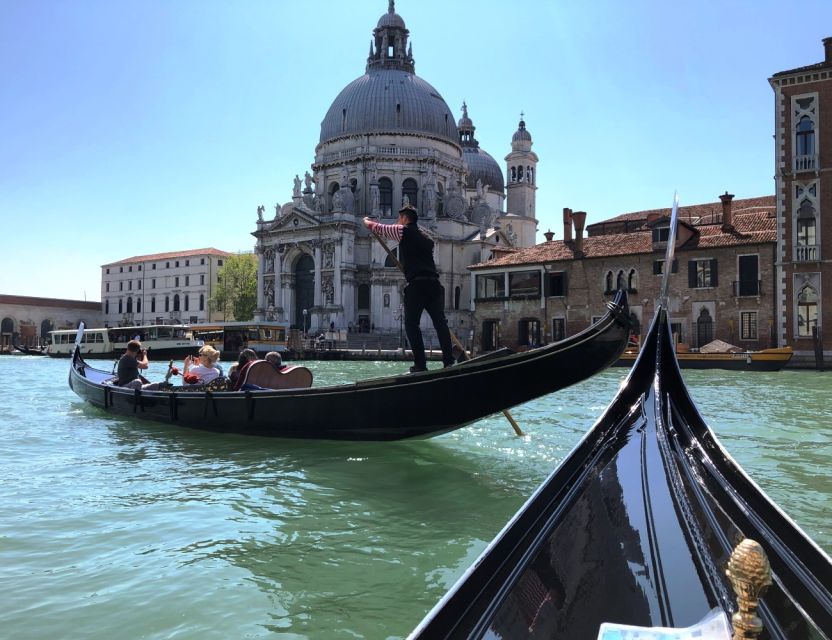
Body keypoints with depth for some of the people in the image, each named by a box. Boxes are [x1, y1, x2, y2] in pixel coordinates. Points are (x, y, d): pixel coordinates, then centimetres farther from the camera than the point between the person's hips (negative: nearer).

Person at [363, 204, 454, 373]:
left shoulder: (403, 231, 4)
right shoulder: (426, 238, 24)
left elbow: (376, 227, 15)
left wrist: (366, 220, 35)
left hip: (416, 284, -6)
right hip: (434, 283, 6)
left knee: (411, 324, 0)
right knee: (440, 322, 4)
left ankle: (420, 364, -5)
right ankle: (449, 361, -1)